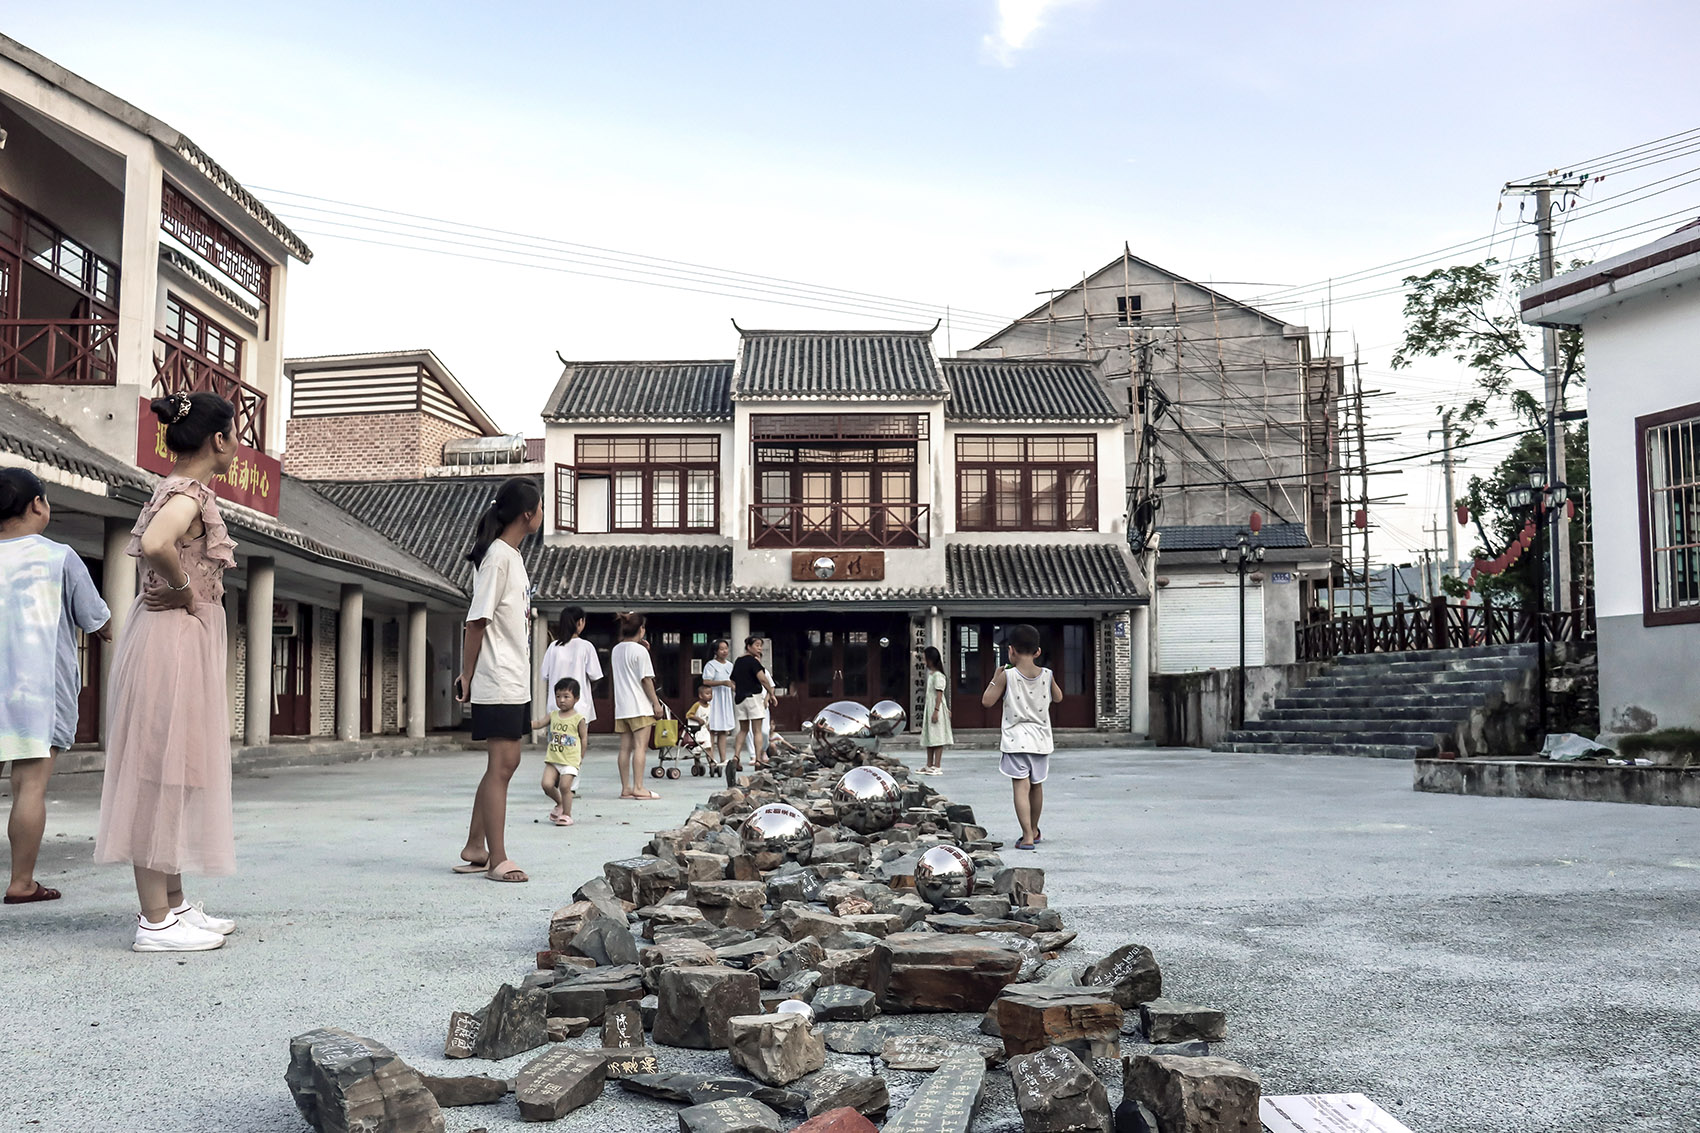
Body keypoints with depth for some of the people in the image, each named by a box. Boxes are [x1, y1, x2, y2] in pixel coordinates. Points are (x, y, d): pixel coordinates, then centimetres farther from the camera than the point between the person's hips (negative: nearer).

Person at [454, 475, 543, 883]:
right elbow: (477, 622, -14)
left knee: (505, 763, 12)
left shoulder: (512, 555, 16)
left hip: (515, 680, 10)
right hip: (497, 682, -10)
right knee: (501, 764, -7)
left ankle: (474, 849, 21)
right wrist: (467, 676, -11)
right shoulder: (497, 556, -14)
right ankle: (497, 859, -3)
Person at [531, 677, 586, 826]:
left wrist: (580, 757, -1)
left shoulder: (578, 718, -5)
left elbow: (584, 738, -1)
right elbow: (538, 723, 8)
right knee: (547, 784, -5)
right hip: (552, 759, 5)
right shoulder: (553, 715, 9)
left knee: (564, 786, -9)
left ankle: (567, 814, 7)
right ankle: (560, 804, 22)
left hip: (570, 760, -5)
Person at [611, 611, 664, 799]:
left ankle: (625, 788, 8)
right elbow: (646, 679, -12)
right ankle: (638, 787, -12)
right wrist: (656, 702, -7)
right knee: (640, 746, -8)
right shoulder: (640, 650, -9)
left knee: (625, 747, 6)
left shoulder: (616, 650, 12)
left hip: (621, 706, 7)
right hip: (640, 706, -7)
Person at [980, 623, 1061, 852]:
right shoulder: (1047, 675, 1)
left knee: (1021, 787, -7)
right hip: (1041, 738, 4)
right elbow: (1058, 698, 18)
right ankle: (1034, 830, 35)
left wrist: (995, 679, 7)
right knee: (1037, 785, 18)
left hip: (1017, 740, -4)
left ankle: (1028, 836, -16)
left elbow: (987, 701, -6)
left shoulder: (1007, 675, -9)